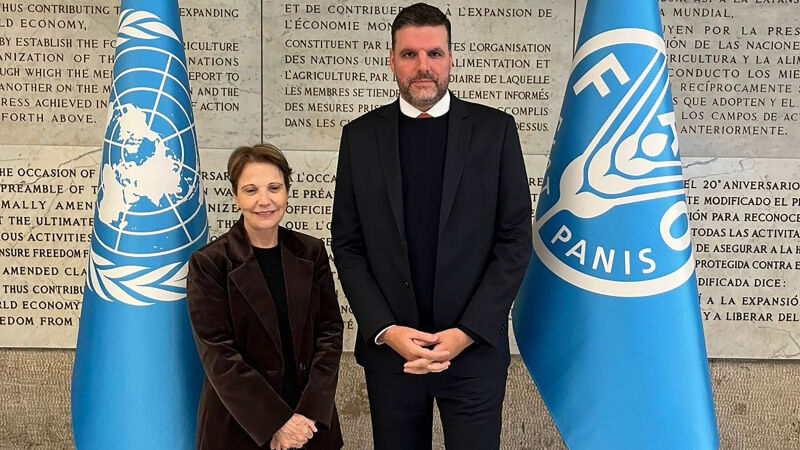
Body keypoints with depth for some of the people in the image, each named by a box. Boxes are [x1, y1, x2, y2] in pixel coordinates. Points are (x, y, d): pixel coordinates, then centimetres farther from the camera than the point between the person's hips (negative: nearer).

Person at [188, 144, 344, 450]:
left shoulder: (311, 252, 1)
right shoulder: (208, 264, -9)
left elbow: (330, 330, -1)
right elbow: (218, 353, -13)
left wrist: (309, 412, -12)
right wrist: (276, 423, -17)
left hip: (310, 419, 3)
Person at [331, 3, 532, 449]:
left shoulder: (495, 129, 0)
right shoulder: (361, 136, 3)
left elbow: (515, 239, -2)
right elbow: (347, 244, 4)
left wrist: (467, 333, -10)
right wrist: (385, 330, -8)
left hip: (475, 349, -1)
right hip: (389, 347, 1)